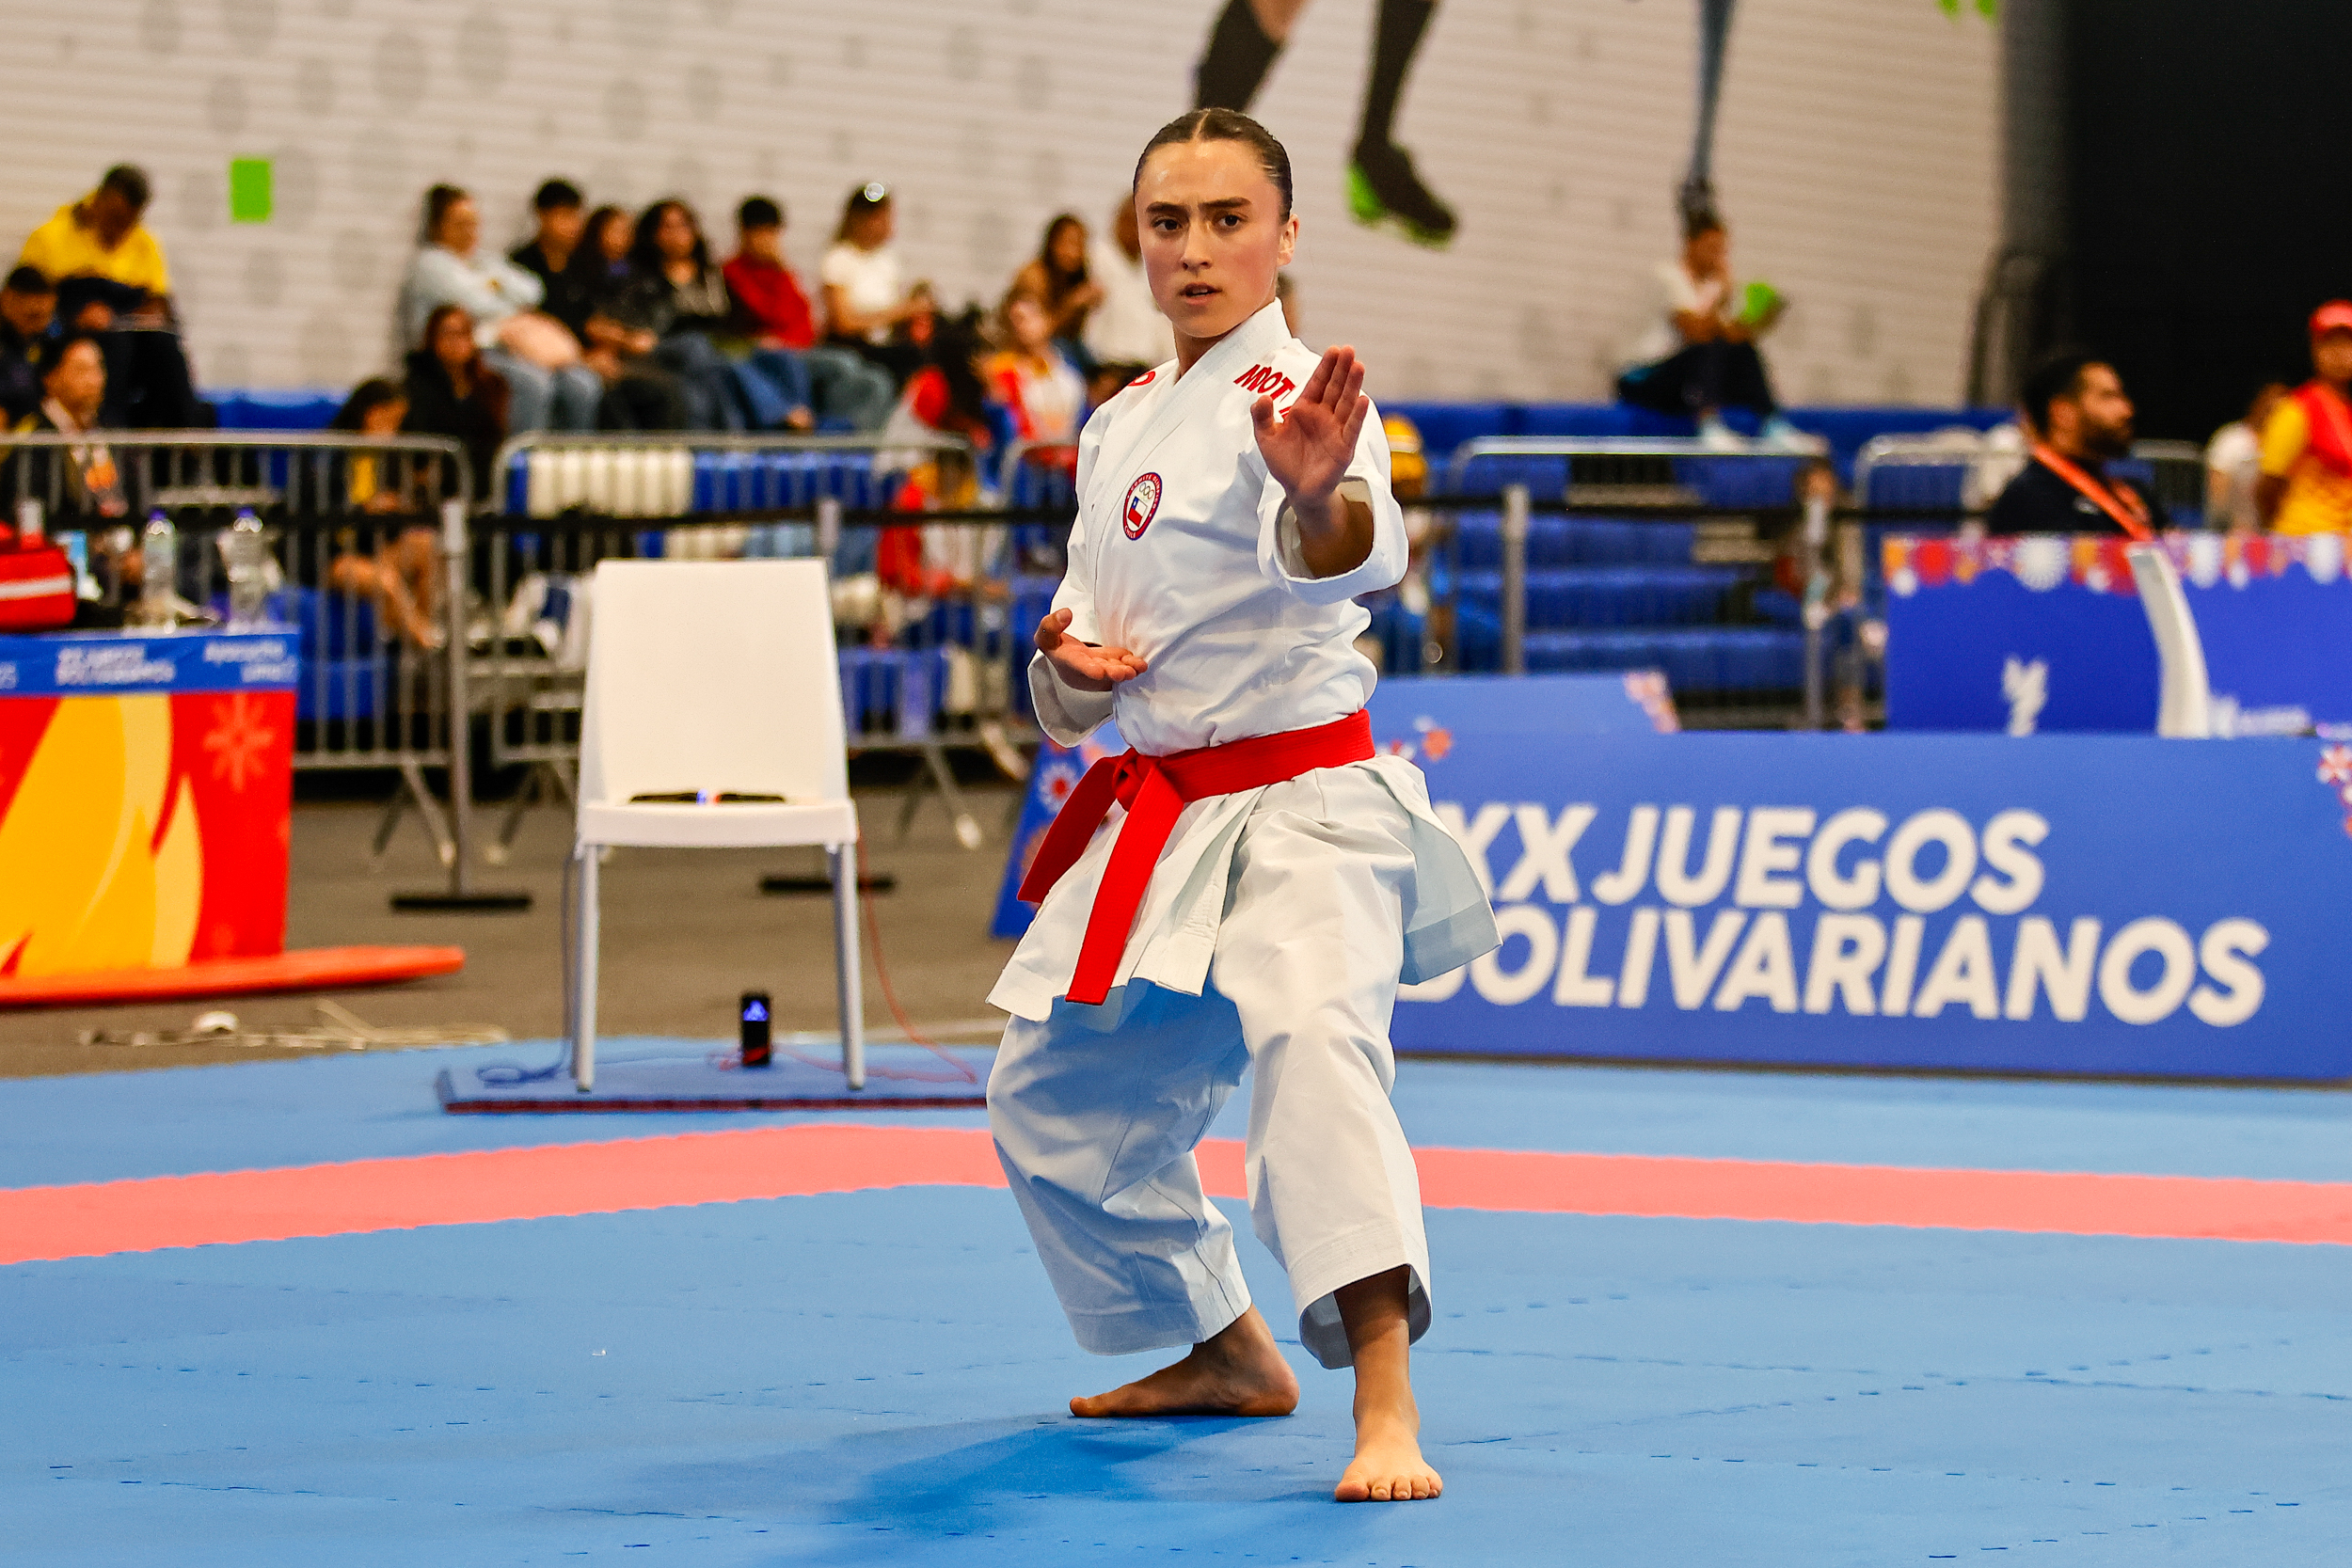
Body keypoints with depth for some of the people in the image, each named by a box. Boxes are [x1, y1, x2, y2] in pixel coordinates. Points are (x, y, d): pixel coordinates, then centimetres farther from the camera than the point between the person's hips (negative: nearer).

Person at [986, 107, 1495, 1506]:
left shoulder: (1295, 398, -13)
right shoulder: (1121, 427, 12)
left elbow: (1347, 552, -35)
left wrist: (1320, 491, -59)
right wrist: (1070, 669, -3)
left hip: (1303, 804, -9)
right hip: (1155, 811, 9)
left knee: (1313, 1035, -33)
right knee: (1056, 1099, 17)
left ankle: (1387, 1403, -43)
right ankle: (1230, 1352, 37)